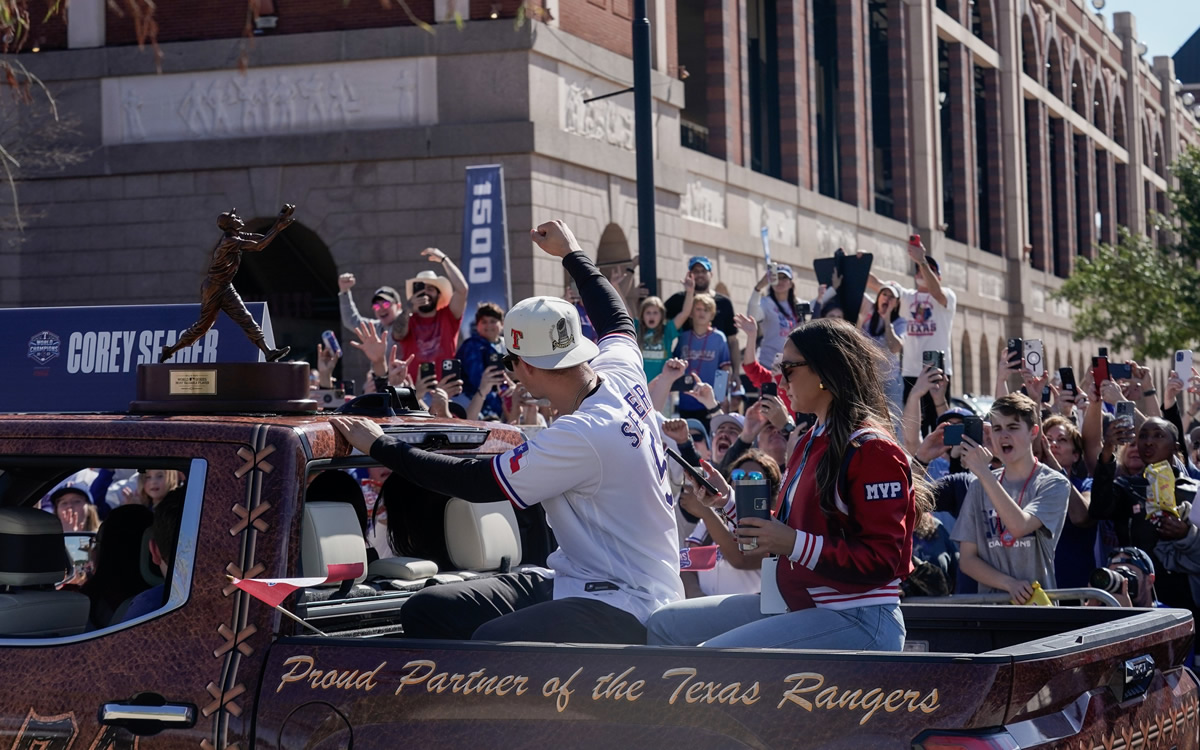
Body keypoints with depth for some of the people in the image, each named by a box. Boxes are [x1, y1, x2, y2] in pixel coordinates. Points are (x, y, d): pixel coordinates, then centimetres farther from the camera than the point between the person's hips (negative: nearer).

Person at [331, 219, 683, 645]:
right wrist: (571, 254, 42)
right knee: (426, 611, -2)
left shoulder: (581, 435, -24)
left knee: (490, 643, -38)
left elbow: (477, 483, -19)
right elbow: (617, 320, 27)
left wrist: (380, 446, -9)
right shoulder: (620, 374, 2)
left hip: (628, 609, -10)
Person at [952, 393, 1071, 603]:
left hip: (1038, 603, -3)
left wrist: (983, 472, -18)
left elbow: (1019, 526, -17)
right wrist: (1010, 584, -8)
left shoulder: (1053, 484, 1)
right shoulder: (979, 487, 11)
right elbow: (967, 559, 9)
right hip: (989, 604, 3)